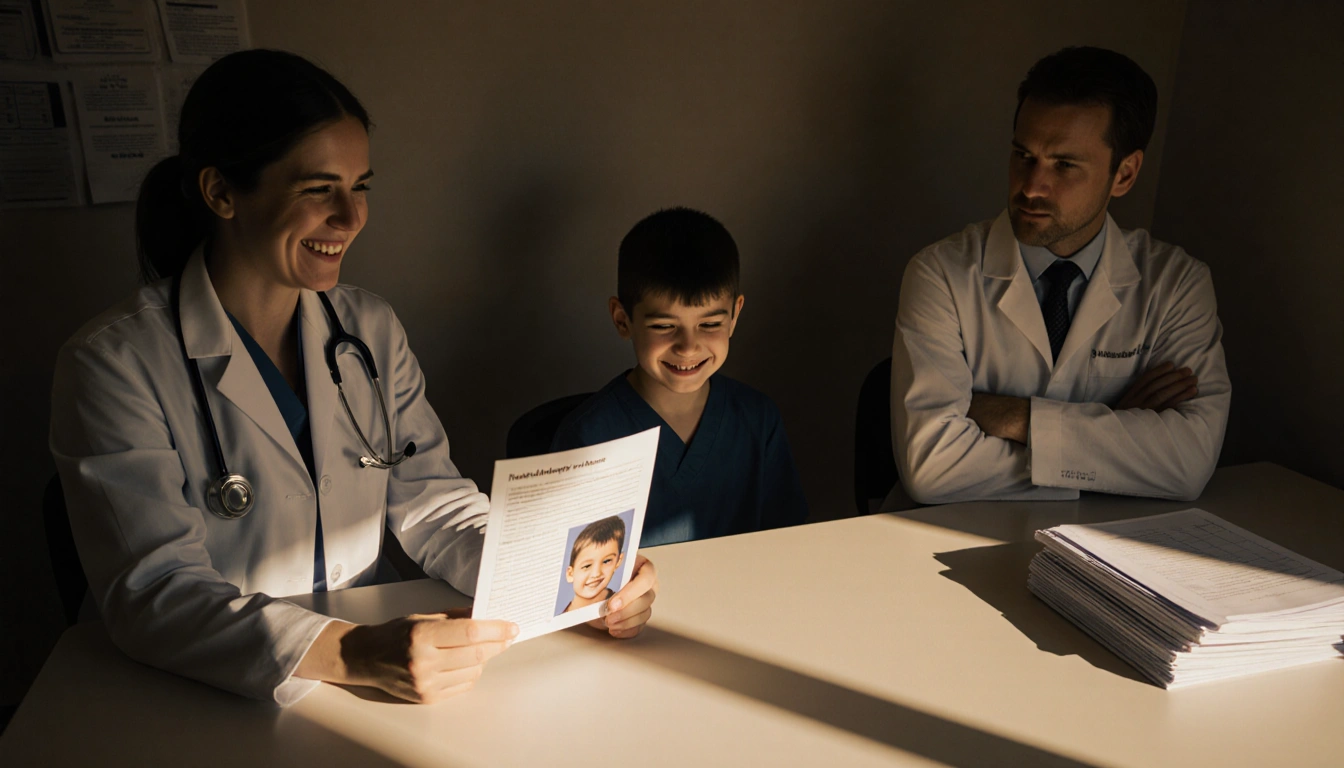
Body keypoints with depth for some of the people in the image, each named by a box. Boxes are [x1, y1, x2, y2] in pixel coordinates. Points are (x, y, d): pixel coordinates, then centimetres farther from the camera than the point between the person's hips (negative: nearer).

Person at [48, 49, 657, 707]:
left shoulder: (370, 330, 4)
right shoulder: (115, 363, -11)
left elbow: (432, 502, 0)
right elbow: (150, 592, -18)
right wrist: (350, 654, -33)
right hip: (206, 713, -2)